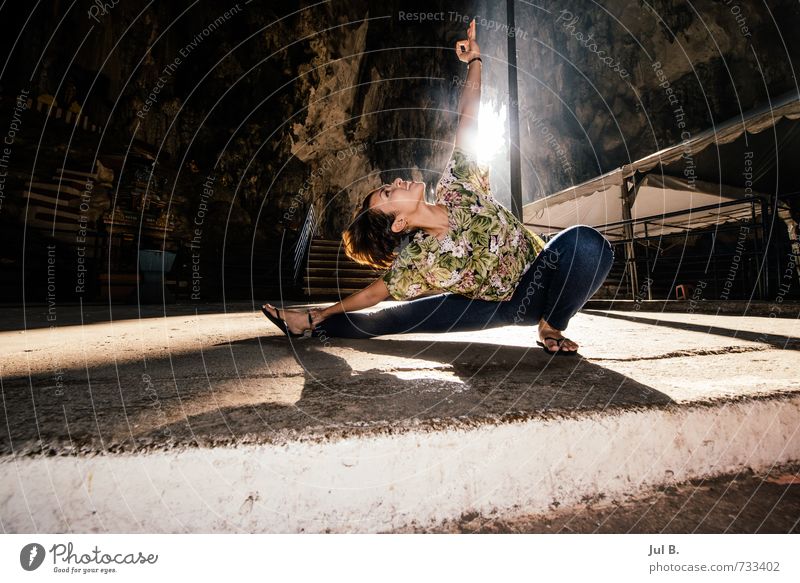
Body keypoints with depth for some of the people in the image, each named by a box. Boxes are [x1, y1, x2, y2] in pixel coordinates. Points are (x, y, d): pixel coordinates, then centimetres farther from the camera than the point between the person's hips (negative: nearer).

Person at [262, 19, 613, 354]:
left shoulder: (456, 189, -17)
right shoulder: (413, 262, -19)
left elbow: (466, 122, -8)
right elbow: (374, 293, -5)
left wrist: (474, 60, -9)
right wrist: (318, 316, -1)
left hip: (538, 286, 1)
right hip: (503, 306, -1)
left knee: (586, 243, -32)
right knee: (395, 318, -7)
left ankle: (551, 326, -8)